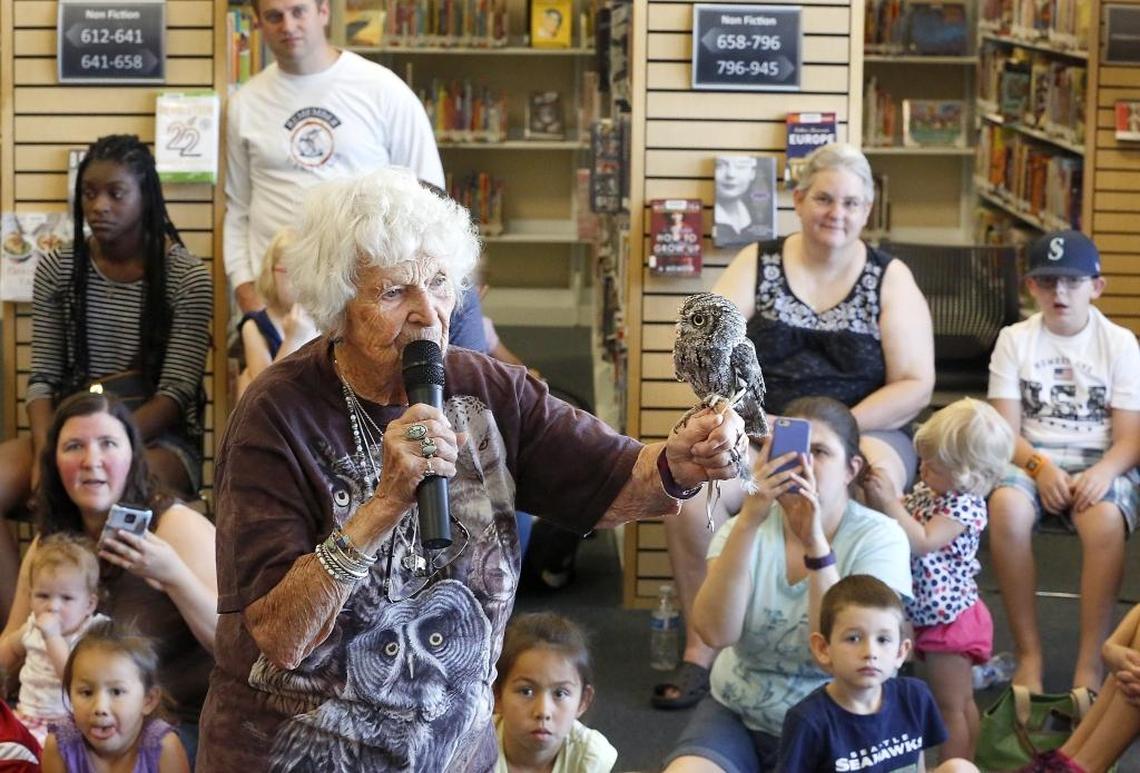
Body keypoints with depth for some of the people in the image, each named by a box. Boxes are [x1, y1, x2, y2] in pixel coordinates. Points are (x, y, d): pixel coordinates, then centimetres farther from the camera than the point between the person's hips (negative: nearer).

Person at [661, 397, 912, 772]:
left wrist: (816, 541, -32)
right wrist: (749, 520, -30)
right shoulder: (747, 527, -3)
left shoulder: (880, 539, -10)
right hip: (736, 713, 1)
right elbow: (715, 632, -22)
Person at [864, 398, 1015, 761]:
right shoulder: (926, 492, 4)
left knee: (951, 706, -1)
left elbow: (921, 541, -29)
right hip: (935, 616, 9)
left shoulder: (965, 506, -22)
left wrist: (888, 501, -26)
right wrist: (873, 496, -5)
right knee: (962, 702, 18)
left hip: (949, 618, -9)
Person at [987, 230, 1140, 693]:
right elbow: (1006, 429, 1)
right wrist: (1039, 466, -19)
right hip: (1031, 458, 1)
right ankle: (1028, 655, -24)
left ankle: (1089, 663, -27)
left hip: (1100, 463, -1)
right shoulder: (1015, 340, 7)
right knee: (1006, 508, -35)